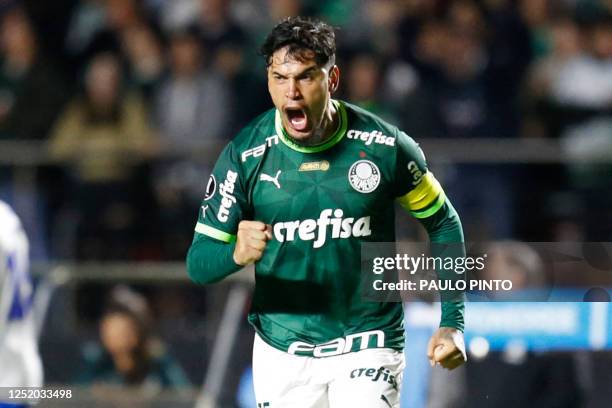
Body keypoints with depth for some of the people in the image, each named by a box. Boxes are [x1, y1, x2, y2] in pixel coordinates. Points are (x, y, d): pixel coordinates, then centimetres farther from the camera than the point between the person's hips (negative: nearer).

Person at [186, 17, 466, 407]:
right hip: (283, 355, 1)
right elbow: (199, 263, -7)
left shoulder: (385, 146, -8)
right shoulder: (245, 155, -8)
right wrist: (237, 254, -31)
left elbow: (443, 224, 7)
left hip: (368, 349, -1)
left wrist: (453, 323, 0)